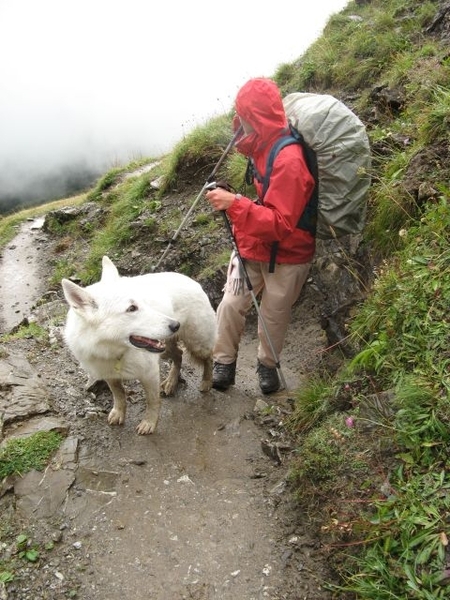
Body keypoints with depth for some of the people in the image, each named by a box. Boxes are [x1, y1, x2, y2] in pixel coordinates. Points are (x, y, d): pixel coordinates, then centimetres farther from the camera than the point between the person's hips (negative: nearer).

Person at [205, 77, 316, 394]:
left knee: (274, 314, 11)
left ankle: (268, 363, 36)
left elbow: (281, 224, -32)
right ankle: (224, 362, 22)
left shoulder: (289, 159, -28)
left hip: (286, 257, -7)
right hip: (253, 247, 7)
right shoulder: (267, 147, 0)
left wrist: (235, 204, -38)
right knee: (231, 304, 3)